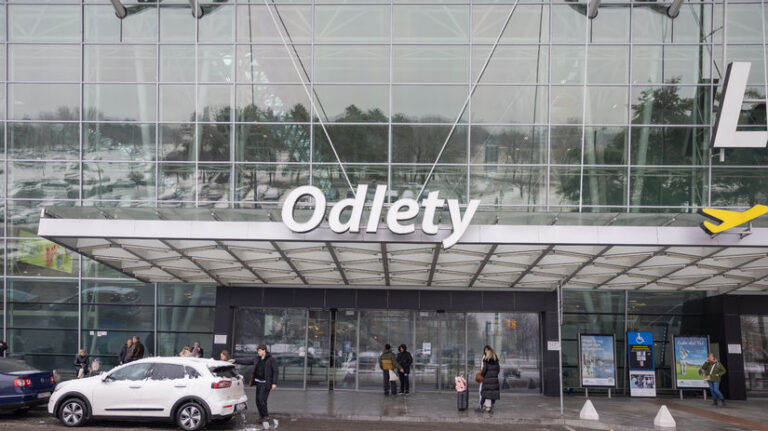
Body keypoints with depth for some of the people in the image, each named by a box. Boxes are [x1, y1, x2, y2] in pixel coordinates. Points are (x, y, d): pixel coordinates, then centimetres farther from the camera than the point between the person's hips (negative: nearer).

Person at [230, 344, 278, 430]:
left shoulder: (271, 360, -8)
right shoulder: (257, 359, 10)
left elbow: (275, 371, -8)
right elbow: (247, 362, 18)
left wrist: (274, 383, -14)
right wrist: (235, 361, 14)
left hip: (266, 383, -7)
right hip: (258, 382, 7)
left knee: (262, 400, -17)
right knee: (258, 401, 6)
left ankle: (266, 417, -7)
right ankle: (264, 419, 16)